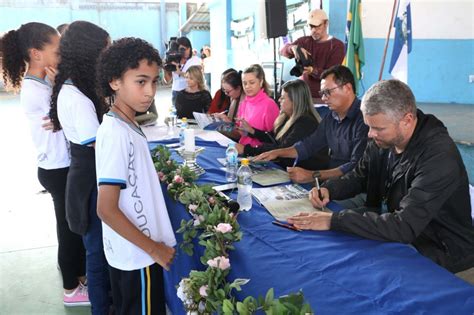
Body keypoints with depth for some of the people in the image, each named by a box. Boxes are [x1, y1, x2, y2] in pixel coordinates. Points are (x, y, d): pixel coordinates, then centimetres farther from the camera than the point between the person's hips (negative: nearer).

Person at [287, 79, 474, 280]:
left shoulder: (439, 156, -29)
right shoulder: (382, 141, -4)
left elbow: (405, 226, -35)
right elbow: (359, 177, 12)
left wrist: (334, 220, -37)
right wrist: (328, 190, -10)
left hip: (439, 250, -7)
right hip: (396, 233, 7)